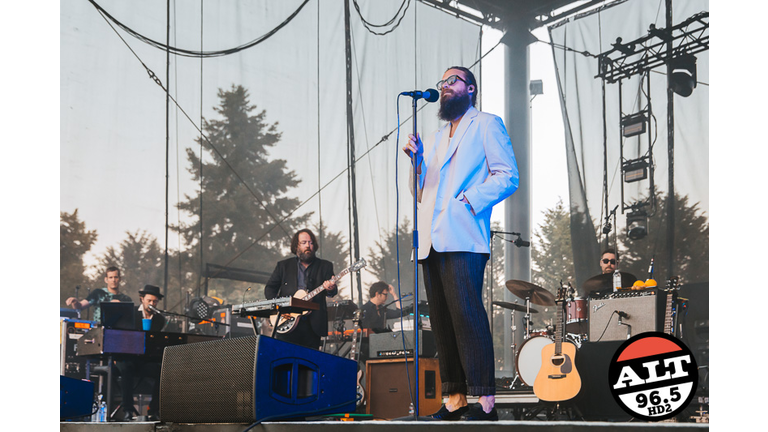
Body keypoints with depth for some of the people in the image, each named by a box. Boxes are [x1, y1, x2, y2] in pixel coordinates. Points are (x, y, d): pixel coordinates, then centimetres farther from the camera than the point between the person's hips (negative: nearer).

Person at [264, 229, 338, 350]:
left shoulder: (324, 266, 11)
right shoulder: (284, 265, 13)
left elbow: (332, 293, 1)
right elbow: (269, 288, 13)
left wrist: (331, 289, -25)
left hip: (313, 325, 0)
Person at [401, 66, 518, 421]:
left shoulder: (487, 124, 9)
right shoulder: (434, 138, 28)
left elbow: (507, 176, -2)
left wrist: (468, 201, -14)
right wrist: (416, 160, 8)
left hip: (462, 237, -7)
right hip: (431, 239, 7)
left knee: (466, 314, -16)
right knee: (441, 320, 2)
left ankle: (485, 401, -15)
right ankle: (455, 399, 4)